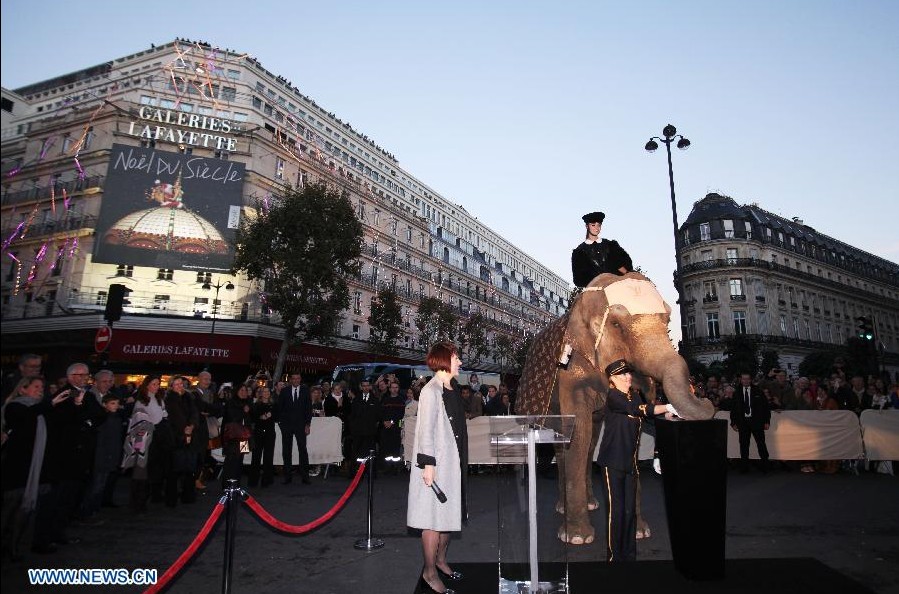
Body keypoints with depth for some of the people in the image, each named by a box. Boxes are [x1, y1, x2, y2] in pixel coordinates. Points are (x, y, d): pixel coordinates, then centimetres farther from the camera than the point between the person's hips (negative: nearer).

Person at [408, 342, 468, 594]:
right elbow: (426, 430, -17)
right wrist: (428, 464, -19)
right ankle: (430, 573, 14)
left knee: (449, 514, 17)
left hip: (453, 462, 9)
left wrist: (461, 461, 17)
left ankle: (441, 560, 34)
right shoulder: (431, 391, -15)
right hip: (436, 464, -9)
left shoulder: (453, 389, 10)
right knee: (434, 518, 0)